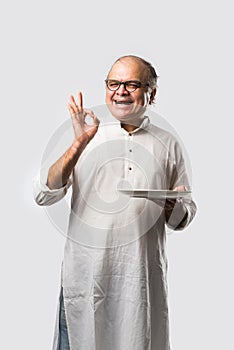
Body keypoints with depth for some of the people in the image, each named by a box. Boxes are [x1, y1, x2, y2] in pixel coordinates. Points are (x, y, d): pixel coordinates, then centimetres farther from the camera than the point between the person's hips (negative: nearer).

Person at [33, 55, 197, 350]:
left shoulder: (168, 145, 7)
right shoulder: (86, 136, 5)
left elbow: (183, 219, 12)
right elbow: (44, 196, -6)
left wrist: (173, 206, -11)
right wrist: (79, 144, -16)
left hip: (143, 277, 1)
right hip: (85, 273, 0)